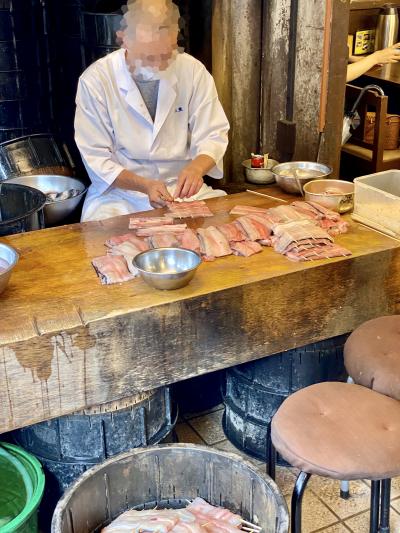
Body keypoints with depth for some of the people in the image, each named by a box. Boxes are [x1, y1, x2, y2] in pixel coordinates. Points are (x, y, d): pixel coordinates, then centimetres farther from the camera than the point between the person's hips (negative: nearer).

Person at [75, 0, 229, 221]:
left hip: (181, 186, 3)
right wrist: (144, 185, -27)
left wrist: (197, 166, -27)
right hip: (120, 190, -2)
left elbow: (212, 136, -3)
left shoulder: (194, 71, -7)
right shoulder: (94, 80, -13)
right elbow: (97, 159, -10)